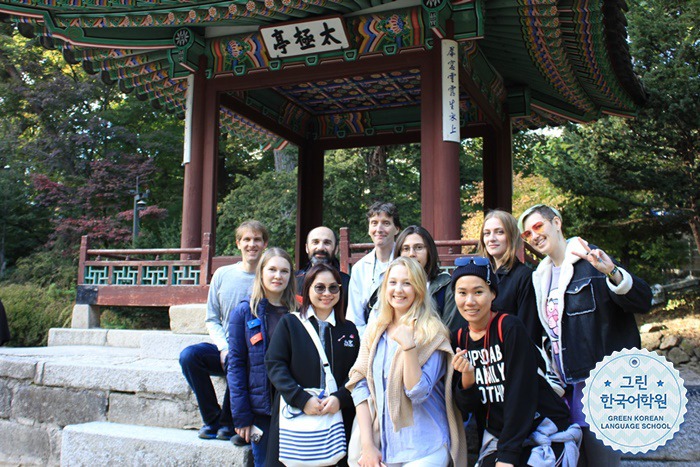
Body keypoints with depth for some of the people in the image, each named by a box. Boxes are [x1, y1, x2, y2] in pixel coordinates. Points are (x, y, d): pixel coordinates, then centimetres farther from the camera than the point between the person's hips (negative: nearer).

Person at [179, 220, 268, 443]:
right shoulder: (222, 274, 6)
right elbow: (212, 319, 9)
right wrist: (224, 349, -9)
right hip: (224, 350, 3)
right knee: (188, 355, -24)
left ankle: (228, 423, -8)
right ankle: (212, 419, -8)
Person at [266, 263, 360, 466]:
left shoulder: (349, 329, 11)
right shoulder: (290, 323, 4)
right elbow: (275, 365, -5)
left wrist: (340, 398, -12)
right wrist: (301, 398, -15)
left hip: (338, 416, 2)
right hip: (294, 416, -1)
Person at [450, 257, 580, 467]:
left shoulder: (511, 328, -14)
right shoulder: (459, 339, 1)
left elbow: (521, 394, -17)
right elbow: (467, 406, 0)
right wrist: (467, 377, -20)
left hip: (543, 431, -5)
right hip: (497, 436, 5)